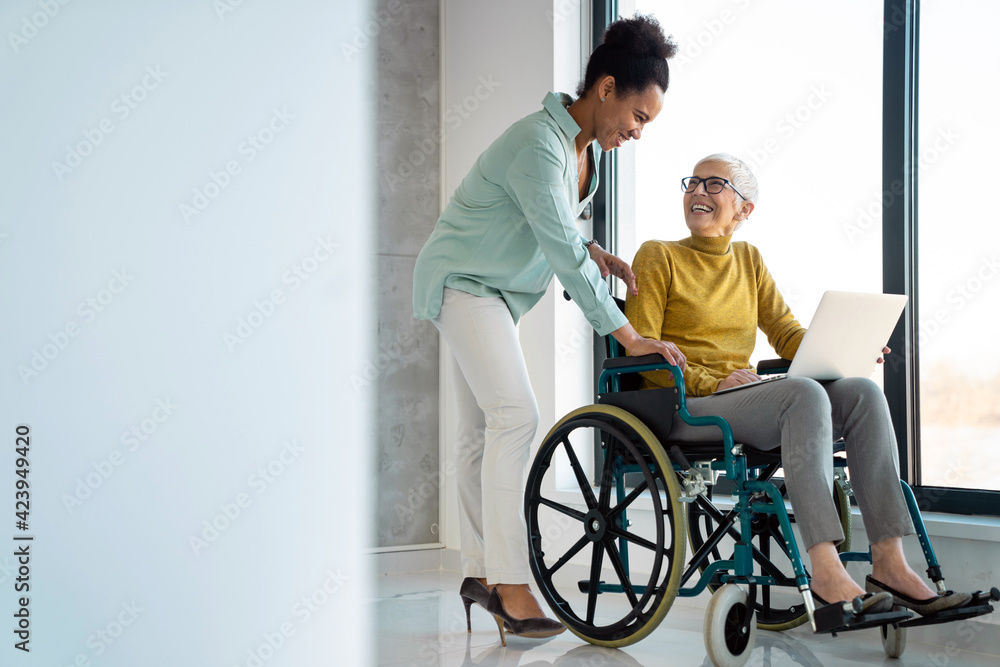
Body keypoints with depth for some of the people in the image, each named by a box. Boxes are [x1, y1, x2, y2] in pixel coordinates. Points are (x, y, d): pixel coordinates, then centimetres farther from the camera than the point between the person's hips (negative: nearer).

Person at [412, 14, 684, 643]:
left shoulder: (587, 143, 3)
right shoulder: (539, 143, -27)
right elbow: (563, 252, -33)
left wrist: (597, 252, -2)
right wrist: (629, 336, -33)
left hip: (495, 289, 9)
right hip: (463, 280, -9)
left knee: (483, 430, 11)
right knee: (515, 415, -19)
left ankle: (480, 570, 17)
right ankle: (509, 586, -19)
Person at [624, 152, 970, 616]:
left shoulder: (748, 259, 21)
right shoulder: (658, 256, 4)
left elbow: (788, 334, 17)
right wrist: (710, 382, -17)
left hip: (739, 399, 6)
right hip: (683, 410, -6)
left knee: (861, 392, -19)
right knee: (804, 393, -32)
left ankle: (889, 561, -25)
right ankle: (825, 572, -41)